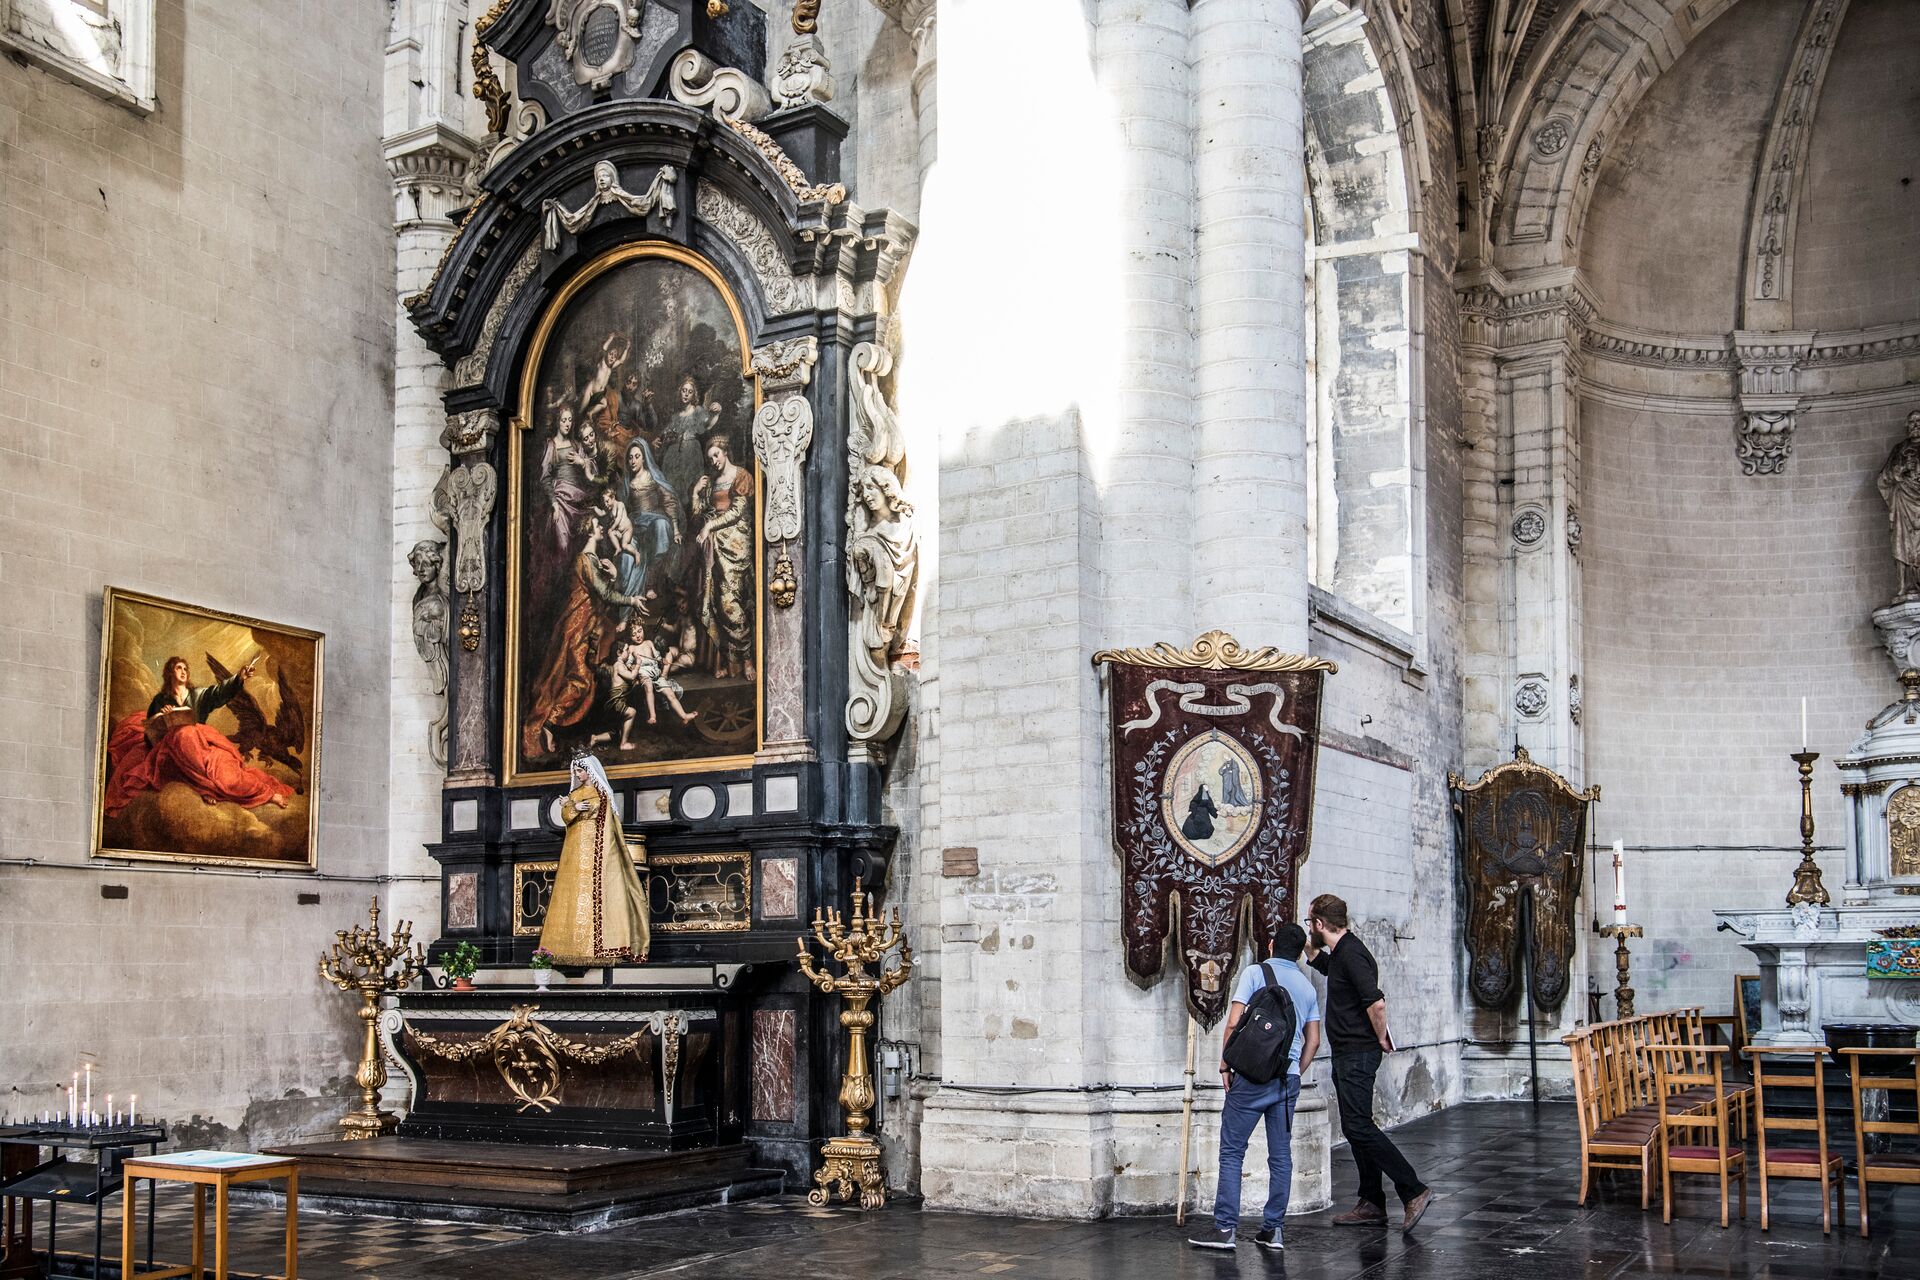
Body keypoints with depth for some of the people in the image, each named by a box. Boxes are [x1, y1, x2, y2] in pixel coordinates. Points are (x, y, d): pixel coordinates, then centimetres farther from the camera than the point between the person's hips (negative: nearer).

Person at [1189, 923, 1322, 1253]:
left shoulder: (1255, 972, -3)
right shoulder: (1308, 987, 13)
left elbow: (1234, 1022, -9)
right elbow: (1313, 1041, 13)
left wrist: (1225, 1065, -1)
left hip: (1253, 1076, -5)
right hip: (1288, 1079, 5)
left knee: (1232, 1151, 0)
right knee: (1281, 1154, 9)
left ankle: (1225, 1227, -2)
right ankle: (1273, 1230, 10)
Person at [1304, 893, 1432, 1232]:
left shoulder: (1351, 953, -17)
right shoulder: (1339, 953, 15)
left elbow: (1376, 1002, -28)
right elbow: (1319, 960, 42)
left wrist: (1381, 1038, -16)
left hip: (1358, 1054, -11)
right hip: (1346, 1055, 11)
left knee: (1359, 1126, -14)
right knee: (1355, 1128, 10)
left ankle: (1414, 1191, -13)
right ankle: (1372, 1205, 14)